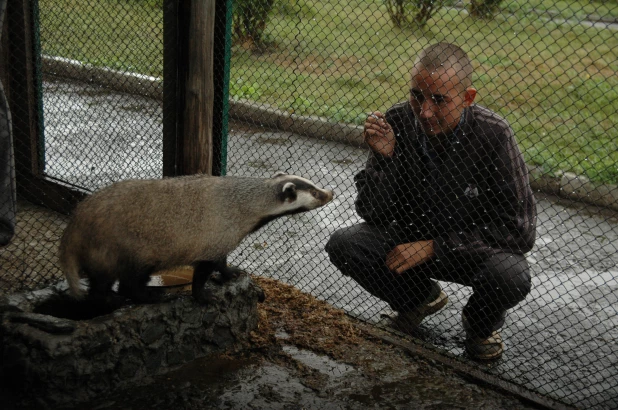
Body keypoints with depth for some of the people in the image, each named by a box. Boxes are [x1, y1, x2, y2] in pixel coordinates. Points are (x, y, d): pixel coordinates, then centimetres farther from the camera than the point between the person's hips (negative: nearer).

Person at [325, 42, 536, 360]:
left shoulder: (492, 135, -25)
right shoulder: (397, 123, -18)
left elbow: (518, 228, -22)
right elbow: (373, 213, -12)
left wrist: (433, 247, -25)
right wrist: (383, 158, -32)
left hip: (475, 247, -3)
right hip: (411, 237, 3)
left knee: (510, 277, -35)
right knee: (343, 245, -19)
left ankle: (481, 323, 5)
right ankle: (423, 297, 10)